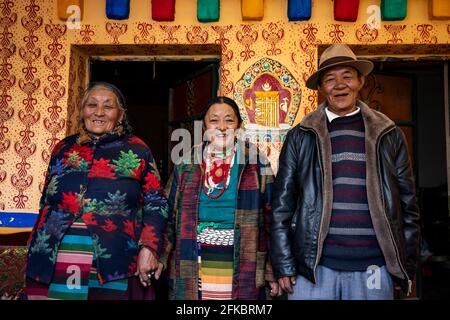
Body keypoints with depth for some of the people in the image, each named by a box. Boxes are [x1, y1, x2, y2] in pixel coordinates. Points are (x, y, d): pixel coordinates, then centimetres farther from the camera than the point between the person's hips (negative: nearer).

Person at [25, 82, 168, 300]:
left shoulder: (136, 151, 4)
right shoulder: (64, 148, 13)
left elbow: (155, 203, 3)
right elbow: (46, 202, 19)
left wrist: (148, 248, -10)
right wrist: (35, 249, 15)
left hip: (112, 263, -3)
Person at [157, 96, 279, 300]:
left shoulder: (256, 163, 0)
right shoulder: (188, 163, 5)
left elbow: (270, 218, 0)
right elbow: (170, 213, 8)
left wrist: (273, 270, -2)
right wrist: (160, 258, 2)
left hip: (241, 271, -1)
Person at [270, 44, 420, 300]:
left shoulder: (389, 135, 6)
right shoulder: (300, 137, 3)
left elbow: (407, 204, 8)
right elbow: (282, 206, 3)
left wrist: (407, 267, 5)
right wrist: (284, 266, -2)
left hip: (373, 270, 1)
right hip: (313, 268, -1)